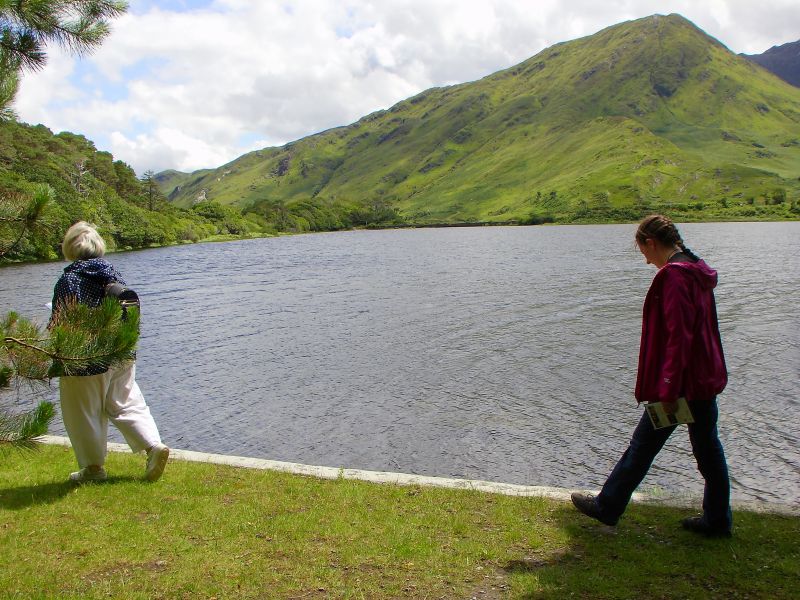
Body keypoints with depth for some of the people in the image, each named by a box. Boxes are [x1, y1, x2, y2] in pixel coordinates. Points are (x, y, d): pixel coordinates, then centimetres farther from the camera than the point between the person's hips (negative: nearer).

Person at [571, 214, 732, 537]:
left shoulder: (674, 275, -19)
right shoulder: (699, 271, 10)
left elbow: (678, 337, -24)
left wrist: (668, 390, -21)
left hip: (680, 381, -9)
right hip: (706, 378, 9)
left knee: (643, 445, 4)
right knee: (707, 448, 15)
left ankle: (607, 506, 19)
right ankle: (717, 519, 27)